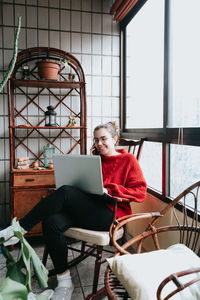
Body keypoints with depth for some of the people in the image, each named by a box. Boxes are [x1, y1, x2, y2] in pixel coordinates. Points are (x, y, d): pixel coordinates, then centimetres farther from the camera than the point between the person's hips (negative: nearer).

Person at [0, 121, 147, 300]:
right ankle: (64, 282, -11)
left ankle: (20, 228, -18)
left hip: (110, 215, -5)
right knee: (51, 222, -24)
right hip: (86, 210, 6)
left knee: (65, 192, -28)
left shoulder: (128, 159, 7)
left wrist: (109, 189, -13)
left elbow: (140, 192, -2)